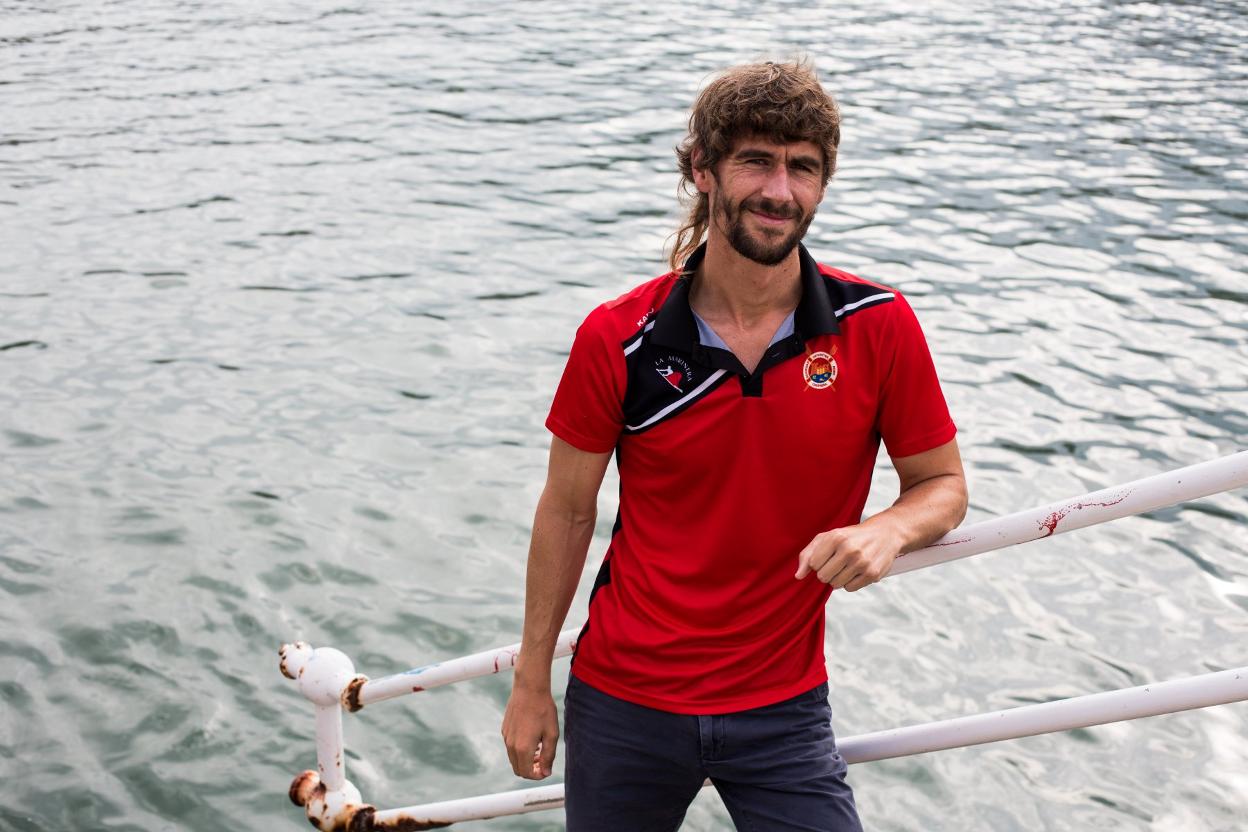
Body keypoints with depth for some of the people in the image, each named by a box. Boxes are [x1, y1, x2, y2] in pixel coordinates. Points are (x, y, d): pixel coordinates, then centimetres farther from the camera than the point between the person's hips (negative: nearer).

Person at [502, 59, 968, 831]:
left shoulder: (878, 326, -10)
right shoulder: (618, 339, -11)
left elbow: (943, 485, 2)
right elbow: (567, 511, 0)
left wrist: (888, 531, -22)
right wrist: (532, 682, 5)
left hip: (783, 710, 0)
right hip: (623, 702, 0)